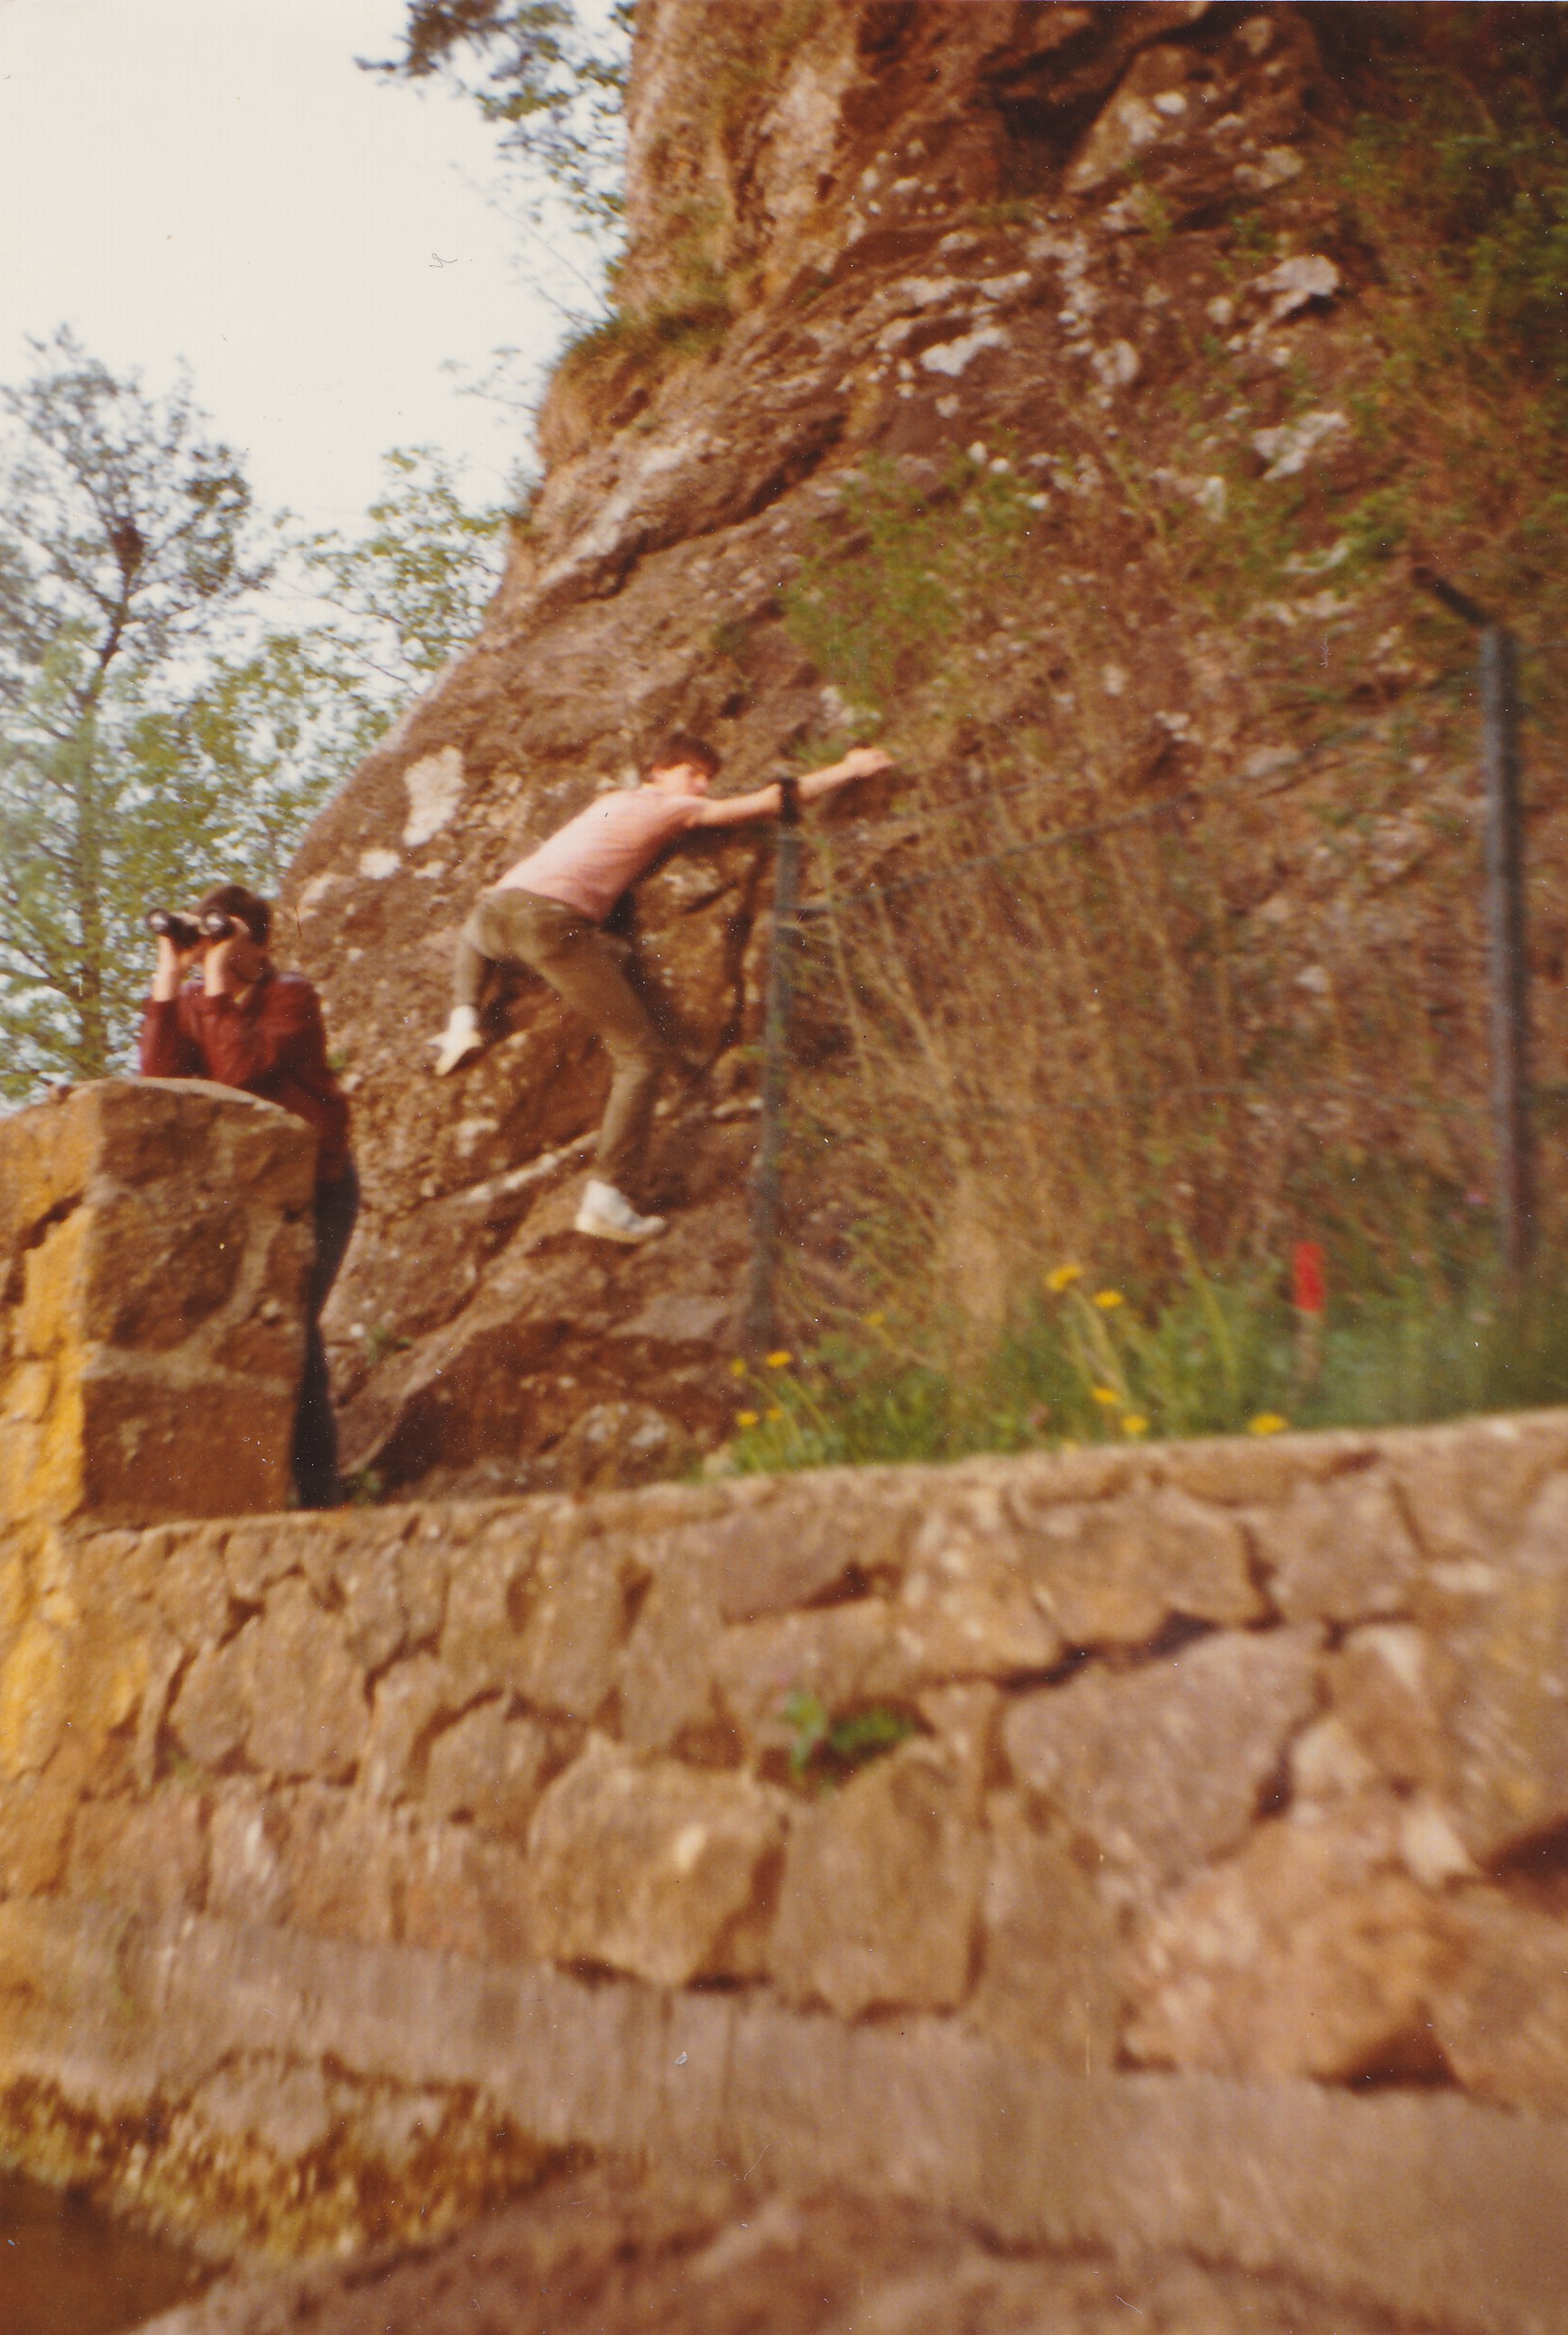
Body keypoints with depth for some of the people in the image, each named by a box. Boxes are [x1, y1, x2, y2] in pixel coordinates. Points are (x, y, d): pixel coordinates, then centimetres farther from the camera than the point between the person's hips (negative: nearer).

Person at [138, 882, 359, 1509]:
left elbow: (240, 1071, -25)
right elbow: (159, 1079, -12)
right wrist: (167, 982, -13)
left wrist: (217, 987, -22)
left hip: (314, 1181, -5)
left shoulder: (291, 997, -10)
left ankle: (318, 1488, -8)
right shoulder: (193, 1002, 5)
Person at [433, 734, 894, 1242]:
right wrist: (849, 769, 18)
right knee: (641, 1055, -5)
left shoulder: (614, 800, 29)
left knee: (473, 938, 46)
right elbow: (765, 802, 10)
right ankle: (607, 1197, -14)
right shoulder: (668, 807, 9)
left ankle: (462, 1019, 20)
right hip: (551, 917, -8)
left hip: (498, 902, 8)